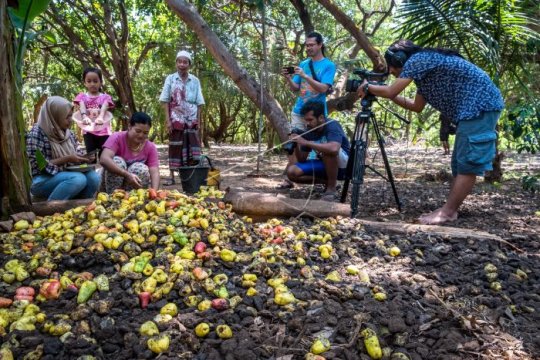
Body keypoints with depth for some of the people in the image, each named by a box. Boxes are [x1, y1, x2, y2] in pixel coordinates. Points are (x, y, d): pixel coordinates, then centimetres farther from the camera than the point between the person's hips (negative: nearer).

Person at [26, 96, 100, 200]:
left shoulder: (68, 133, 8)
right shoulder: (37, 134, -12)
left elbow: (78, 154, 16)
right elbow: (38, 165, -17)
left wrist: (84, 158, -8)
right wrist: (66, 159, -21)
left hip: (65, 176, 6)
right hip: (42, 180, -6)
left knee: (93, 177, -21)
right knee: (78, 179, -32)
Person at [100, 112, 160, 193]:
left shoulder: (151, 147, -11)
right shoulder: (117, 138, -18)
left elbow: (154, 173, -20)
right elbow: (104, 159, -35)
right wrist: (127, 175, -47)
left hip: (133, 188, 2)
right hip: (112, 182, -1)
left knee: (142, 169, -27)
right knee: (117, 161, -29)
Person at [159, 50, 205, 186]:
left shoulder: (195, 81, 5)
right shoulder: (170, 79, 1)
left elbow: (199, 102, 6)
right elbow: (165, 100, -1)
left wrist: (198, 120, 0)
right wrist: (167, 119, -9)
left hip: (191, 119, 2)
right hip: (176, 118, -2)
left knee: (191, 145, 0)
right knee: (175, 146, 0)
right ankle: (172, 176, 6)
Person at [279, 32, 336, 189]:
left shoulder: (328, 65, -3)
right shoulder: (303, 64, 11)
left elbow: (323, 88, -16)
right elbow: (295, 89, 9)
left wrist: (305, 76, -24)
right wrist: (288, 78, -10)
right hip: (299, 111, 4)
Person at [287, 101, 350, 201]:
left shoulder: (332, 125, -23)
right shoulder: (309, 132, -5)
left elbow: (334, 148, -45)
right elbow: (302, 160, 1)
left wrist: (306, 142, -39)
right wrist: (296, 146, -19)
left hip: (343, 165, -6)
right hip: (325, 165, 7)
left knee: (327, 150, -37)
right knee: (292, 172, -10)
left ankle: (332, 189, -19)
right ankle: (328, 182, 5)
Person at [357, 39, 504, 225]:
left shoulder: (416, 60, -10)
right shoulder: (423, 71, 19)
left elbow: (390, 92, -13)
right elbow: (417, 106, 25)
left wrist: (367, 87, 5)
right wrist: (392, 96, 23)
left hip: (481, 105, -11)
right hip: (471, 109, 11)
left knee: (468, 163, -10)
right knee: (460, 162, 9)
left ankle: (447, 212, -10)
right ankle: (450, 210, 13)